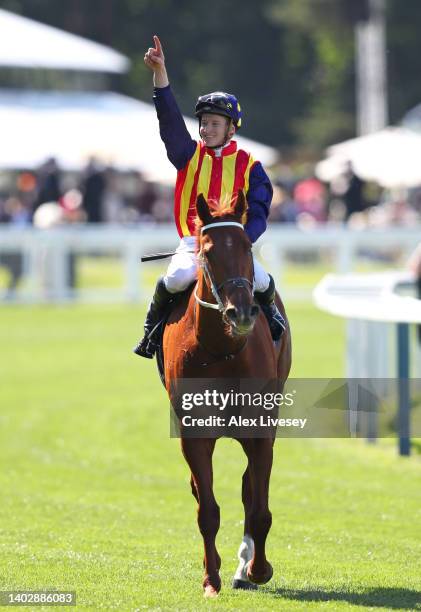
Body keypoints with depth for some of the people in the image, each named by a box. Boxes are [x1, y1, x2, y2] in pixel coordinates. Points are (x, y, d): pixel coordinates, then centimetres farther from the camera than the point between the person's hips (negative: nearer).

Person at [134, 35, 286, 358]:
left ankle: (269, 311, 12)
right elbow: (170, 119, -1)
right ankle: (153, 323, -1)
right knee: (178, 278, -31)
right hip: (193, 243, 0)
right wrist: (160, 73, -11)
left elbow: (258, 213, 0)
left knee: (260, 281, -26)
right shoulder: (190, 155, 10)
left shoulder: (248, 165, 7)